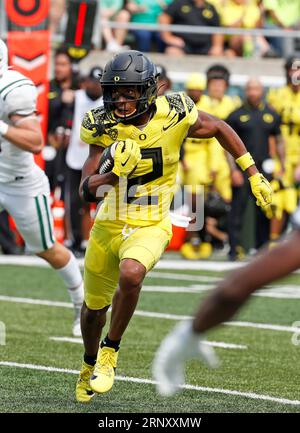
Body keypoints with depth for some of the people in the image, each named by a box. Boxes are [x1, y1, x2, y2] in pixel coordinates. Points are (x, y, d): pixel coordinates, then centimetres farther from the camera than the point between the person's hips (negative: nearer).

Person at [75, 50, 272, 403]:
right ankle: (90, 362, 49)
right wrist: (115, 173, -34)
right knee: (94, 306, 17)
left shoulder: (173, 116, -15)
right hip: (109, 225, 3)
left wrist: (254, 175, 8)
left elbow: (220, 129, 5)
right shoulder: (104, 128, -11)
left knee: (130, 275, -34)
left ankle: (110, 350, -11)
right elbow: (86, 190, -13)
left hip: (150, 228, -3)